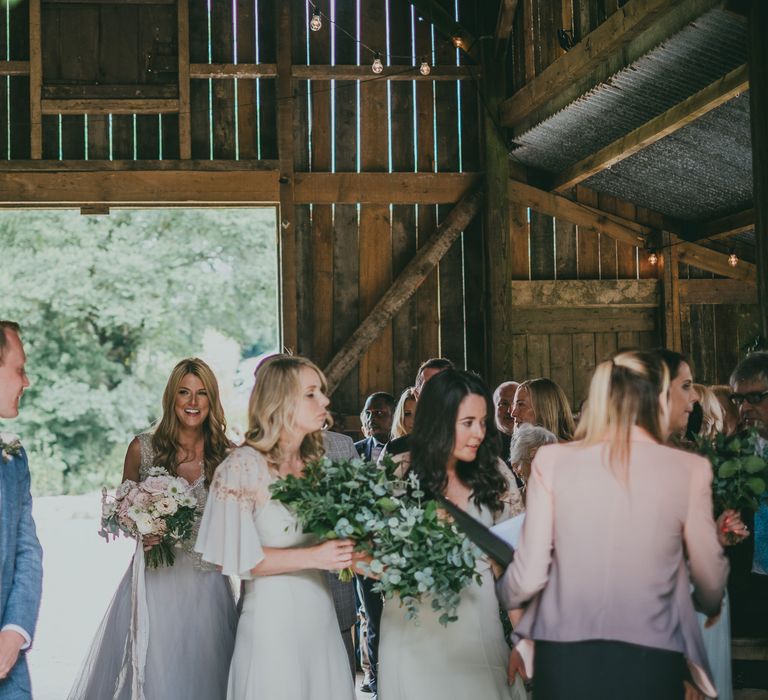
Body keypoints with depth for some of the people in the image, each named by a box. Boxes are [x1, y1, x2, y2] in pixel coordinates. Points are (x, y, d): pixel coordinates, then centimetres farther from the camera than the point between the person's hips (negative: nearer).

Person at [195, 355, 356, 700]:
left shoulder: (315, 463, 10)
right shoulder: (244, 465, -10)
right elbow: (233, 556, -14)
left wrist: (348, 553, -2)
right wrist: (313, 557, -19)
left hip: (320, 611, 6)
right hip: (273, 616, -6)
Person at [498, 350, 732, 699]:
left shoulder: (553, 459, -3)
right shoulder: (689, 469, -4)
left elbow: (529, 575, -3)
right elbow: (711, 585, 7)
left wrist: (500, 596, 20)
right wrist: (709, 605, 31)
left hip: (564, 658, 1)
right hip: (651, 661, -1)